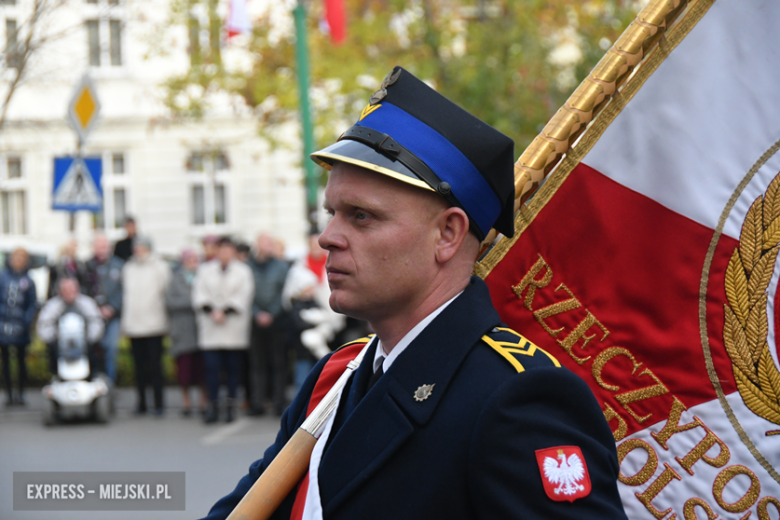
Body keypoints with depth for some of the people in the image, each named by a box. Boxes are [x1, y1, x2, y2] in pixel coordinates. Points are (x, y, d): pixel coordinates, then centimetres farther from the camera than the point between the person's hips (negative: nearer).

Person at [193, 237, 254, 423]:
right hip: (210, 328, 1)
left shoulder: (243, 271, 6)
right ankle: (213, 406, -5)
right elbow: (200, 295, 4)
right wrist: (211, 311, -13)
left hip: (234, 328, -1)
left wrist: (225, 312, -14)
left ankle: (231, 406, 8)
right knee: (212, 366, -7)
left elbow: (243, 296, -4)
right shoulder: (205, 270, 13)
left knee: (233, 367, 1)